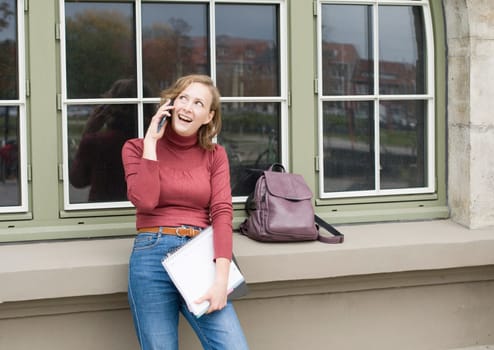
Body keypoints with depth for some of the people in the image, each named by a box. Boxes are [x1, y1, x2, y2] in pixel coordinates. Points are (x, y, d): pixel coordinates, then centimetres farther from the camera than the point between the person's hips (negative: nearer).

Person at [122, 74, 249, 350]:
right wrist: (151, 141, -5)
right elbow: (145, 201, -11)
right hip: (153, 255, -1)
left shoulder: (215, 155, 11)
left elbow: (222, 213, -2)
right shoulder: (137, 148, 7)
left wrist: (221, 278, -15)